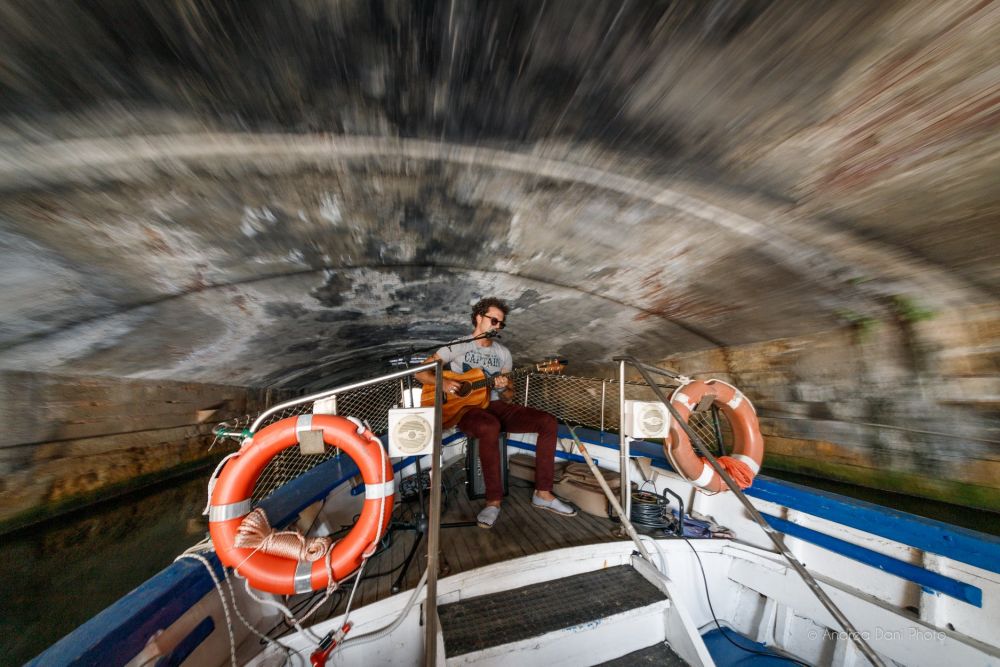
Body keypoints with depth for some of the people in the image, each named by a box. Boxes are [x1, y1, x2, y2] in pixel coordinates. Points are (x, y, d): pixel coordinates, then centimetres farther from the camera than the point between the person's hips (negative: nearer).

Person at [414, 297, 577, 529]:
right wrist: (442, 382, -21)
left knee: (548, 422, -13)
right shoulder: (457, 347, -1)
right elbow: (420, 372, -2)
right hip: (465, 407, -5)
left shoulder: (503, 352, 11)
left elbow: (508, 397, 13)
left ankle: (542, 494, -3)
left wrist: (504, 389, -12)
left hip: (495, 405, 5)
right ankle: (494, 501, -20)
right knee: (490, 428, -40)